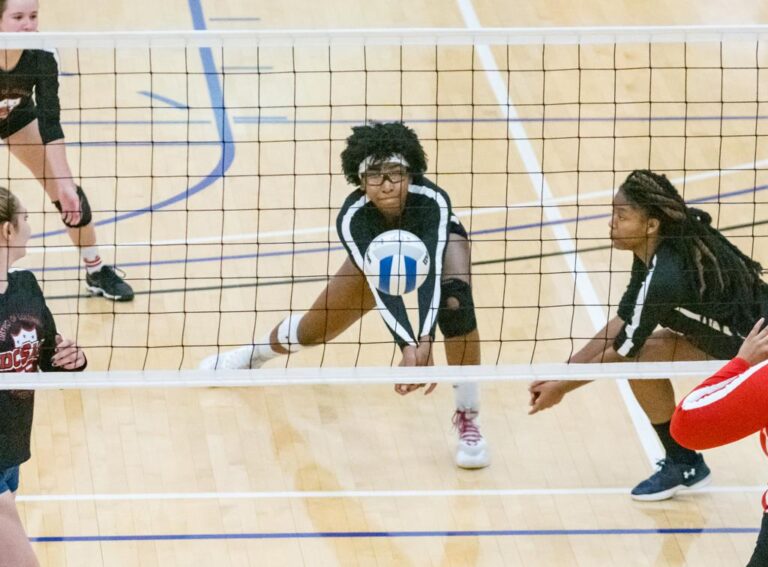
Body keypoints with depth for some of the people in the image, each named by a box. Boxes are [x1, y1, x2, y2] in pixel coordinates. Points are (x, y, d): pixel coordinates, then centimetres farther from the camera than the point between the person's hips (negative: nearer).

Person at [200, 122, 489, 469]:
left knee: (455, 299, -34)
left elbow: (430, 275, -54)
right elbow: (381, 285, -49)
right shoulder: (353, 217, -39)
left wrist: (425, 342, -70)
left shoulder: (432, 201, -43)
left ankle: (467, 418, -20)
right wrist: (408, 346, -65)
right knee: (315, 329, 8)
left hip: (440, 239, -2)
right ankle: (252, 356, 44)